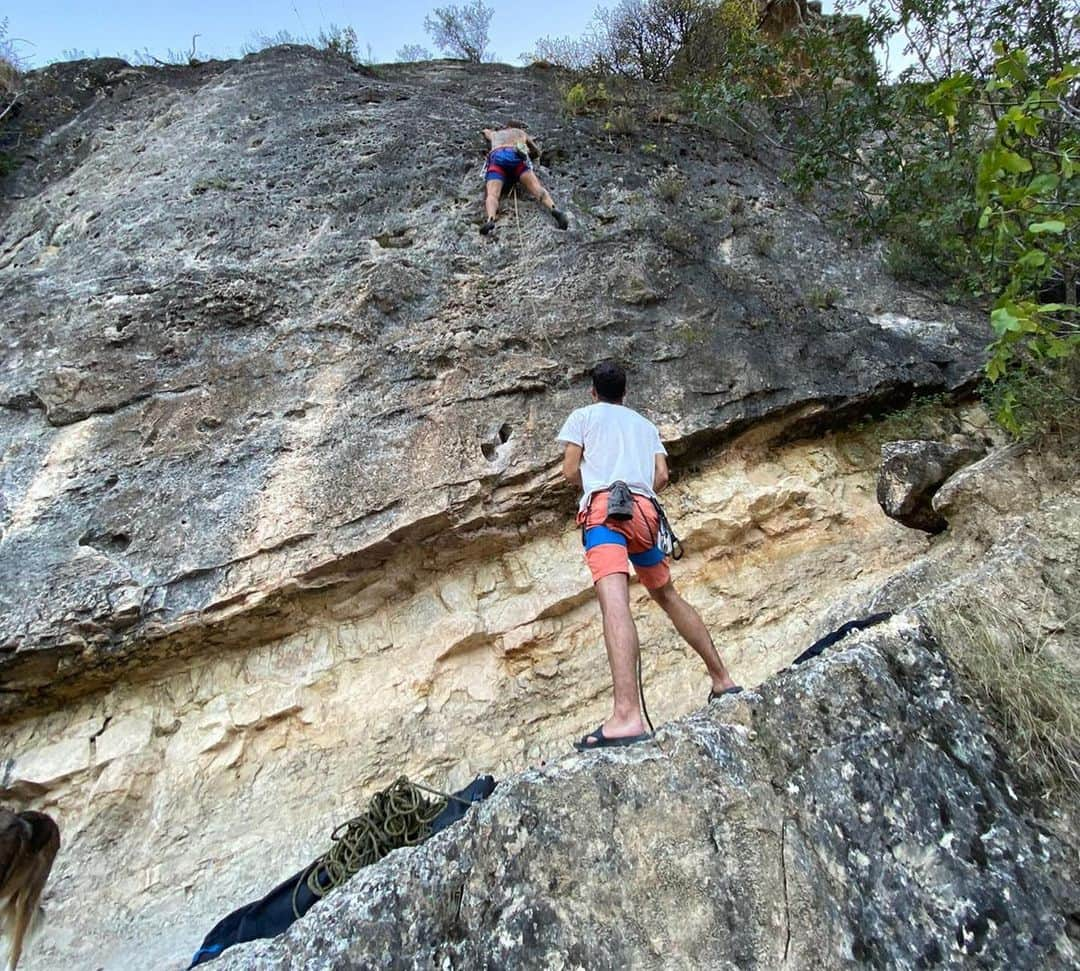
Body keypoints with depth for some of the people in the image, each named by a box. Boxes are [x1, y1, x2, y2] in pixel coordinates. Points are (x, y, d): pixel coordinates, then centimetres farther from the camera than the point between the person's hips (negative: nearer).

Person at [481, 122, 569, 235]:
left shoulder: (495, 134, 43)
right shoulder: (521, 133, 39)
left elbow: (486, 131, 67)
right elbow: (537, 152, 49)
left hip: (496, 158, 0)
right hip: (516, 156, 0)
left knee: (492, 195, -21)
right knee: (536, 188, -17)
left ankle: (490, 220, -54)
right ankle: (554, 209, -48)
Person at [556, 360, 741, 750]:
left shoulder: (582, 416, 17)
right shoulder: (644, 423, 28)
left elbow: (570, 471, 7)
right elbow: (662, 476, 16)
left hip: (603, 506, -5)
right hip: (643, 509, 5)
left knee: (613, 599, -24)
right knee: (667, 594, 23)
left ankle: (627, 716, -40)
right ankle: (722, 679, 29)